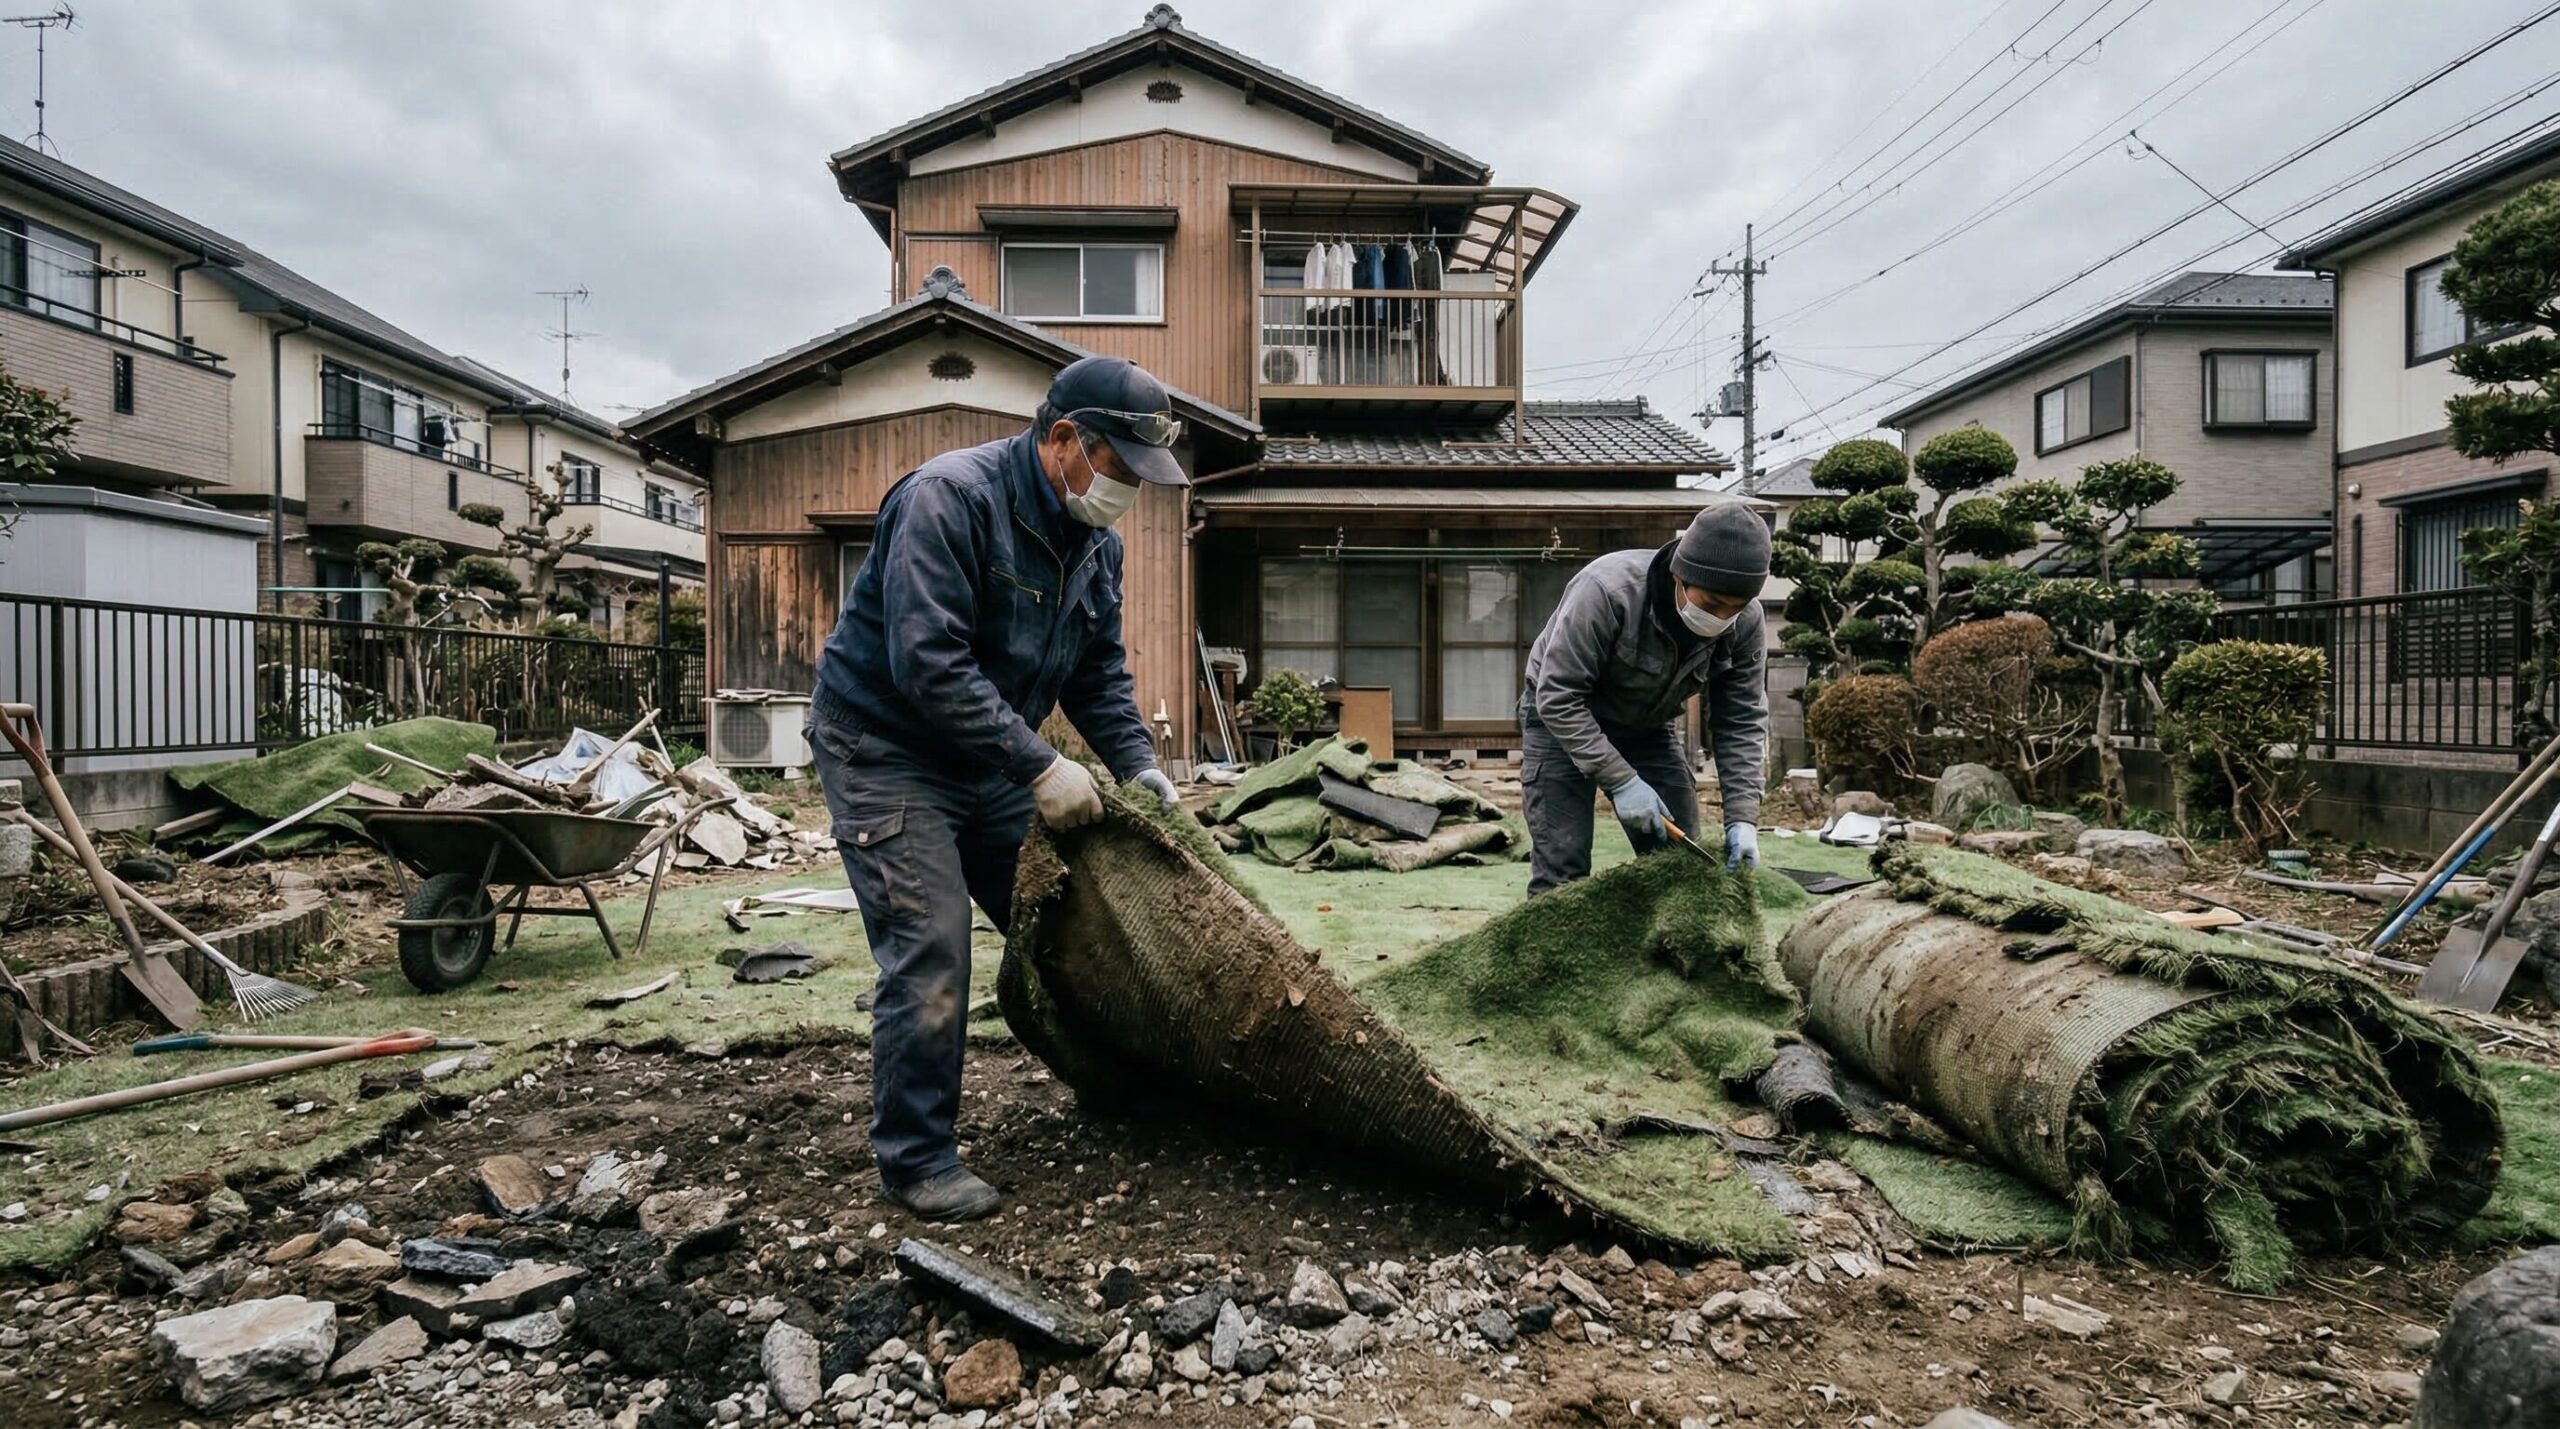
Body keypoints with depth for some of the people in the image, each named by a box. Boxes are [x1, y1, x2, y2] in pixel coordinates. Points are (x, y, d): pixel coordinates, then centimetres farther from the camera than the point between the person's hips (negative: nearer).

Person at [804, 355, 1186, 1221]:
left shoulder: (1095, 543, 3)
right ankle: (913, 1158, 5)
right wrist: (1040, 768, -30)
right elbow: (928, 663, -30)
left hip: (990, 760, 8)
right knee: (930, 951, -11)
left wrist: (1134, 763, -6)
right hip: (885, 750, -7)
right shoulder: (949, 498, -23)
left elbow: (1099, 670, 10)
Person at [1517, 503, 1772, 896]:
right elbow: (1558, 697, -31)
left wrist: (1743, 817, -22)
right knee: (1563, 871, -12)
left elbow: (1742, 722, -11)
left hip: (1647, 727, 5)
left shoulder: (1745, 624, -19)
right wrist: (1621, 781, -32)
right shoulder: (1607, 591, -35)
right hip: (1561, 719, -5)